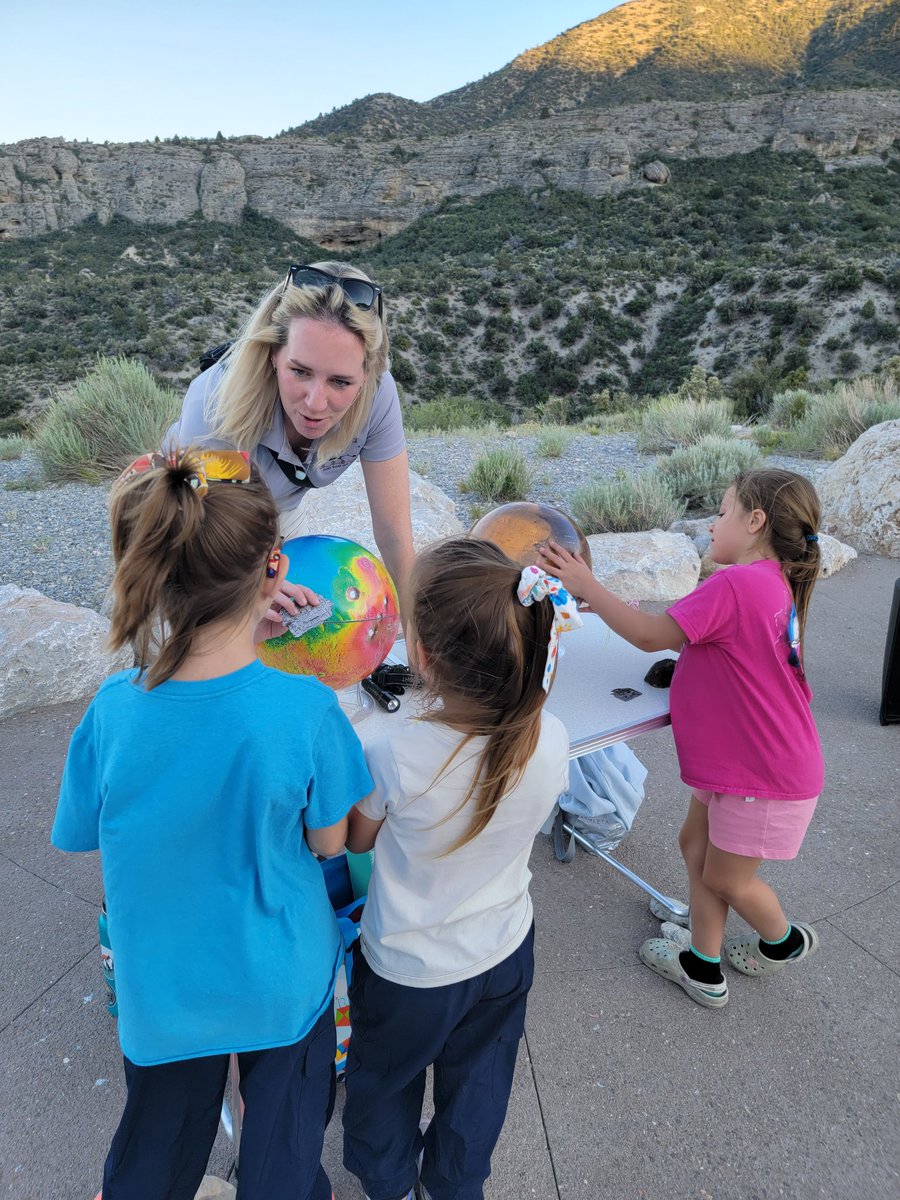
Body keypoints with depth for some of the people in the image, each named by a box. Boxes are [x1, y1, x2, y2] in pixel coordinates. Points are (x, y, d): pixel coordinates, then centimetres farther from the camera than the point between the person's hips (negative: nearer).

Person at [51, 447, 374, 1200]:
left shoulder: (114, 710, -24)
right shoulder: (305, 709, -30)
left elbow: (85, 836, -6)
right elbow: (328, 843, -14)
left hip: (161, 988, 2)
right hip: (282, 982, -1)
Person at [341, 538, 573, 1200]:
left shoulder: (393, 759, -36)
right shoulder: (551, 743, -26)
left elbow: (358, 839, -13)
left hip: (407, 971, -3)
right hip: (504, 953, 3)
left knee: (385, 1079, 29)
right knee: (477, 1079, 31)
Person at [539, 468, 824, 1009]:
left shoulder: (736, 584, -27)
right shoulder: (776, 584, 5)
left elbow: (652, 636, -23)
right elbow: (688, 635, 12)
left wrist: (587, 585, -16)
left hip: (765, 775, -9)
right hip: (739, 760, 9)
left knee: (726, 877, 13)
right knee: (697, 843, 19)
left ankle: (784, 941, 42)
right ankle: (703, 966, 33)